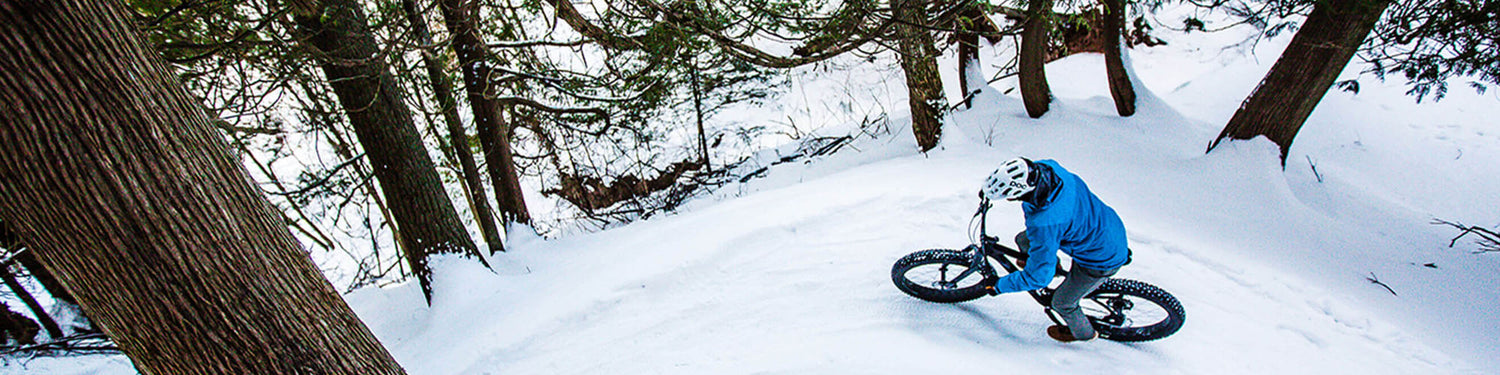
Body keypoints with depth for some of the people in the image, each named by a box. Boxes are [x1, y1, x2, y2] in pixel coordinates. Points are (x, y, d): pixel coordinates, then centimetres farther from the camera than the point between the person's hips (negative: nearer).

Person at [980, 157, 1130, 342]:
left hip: (1102, 259, -7)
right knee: (1023, 240, 10)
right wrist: (991, 187, 12)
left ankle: (1083, 332, 46)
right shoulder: (1046, 167, -23)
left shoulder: (1044, 224, -42)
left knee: (1062, 303, 14)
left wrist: (999, 286, -15)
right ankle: (1052, 265, 42)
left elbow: (1038, 277, -30)